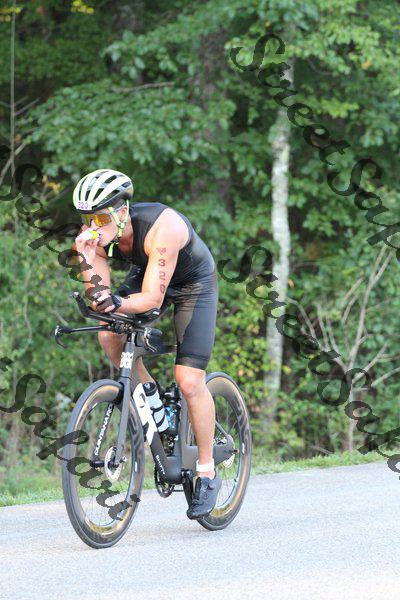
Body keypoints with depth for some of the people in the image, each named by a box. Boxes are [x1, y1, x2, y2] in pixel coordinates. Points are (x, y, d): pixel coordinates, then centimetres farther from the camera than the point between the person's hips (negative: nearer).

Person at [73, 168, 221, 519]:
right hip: (147, 276, 5)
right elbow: (100, 297, -25)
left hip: (194, 284, -5)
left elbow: (152, 298, -39)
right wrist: (88, 263, -42)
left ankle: (208, 474, 1)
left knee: (189, 380, -14)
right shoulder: (98, 236, -22)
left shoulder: (161, 228, -38)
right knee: (108, 336, -22)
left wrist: (116, 304, -56)